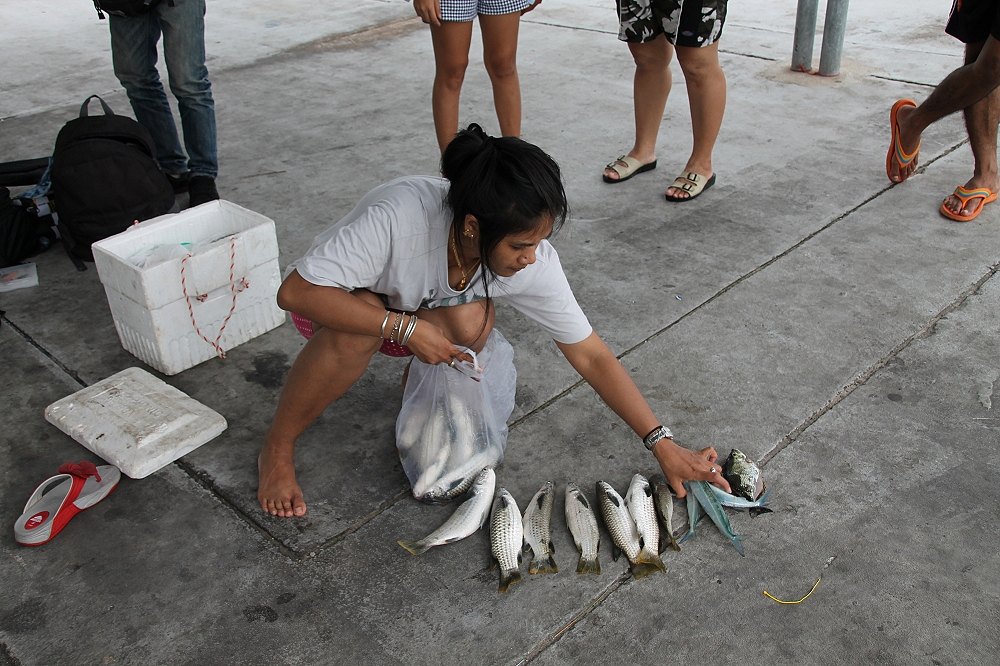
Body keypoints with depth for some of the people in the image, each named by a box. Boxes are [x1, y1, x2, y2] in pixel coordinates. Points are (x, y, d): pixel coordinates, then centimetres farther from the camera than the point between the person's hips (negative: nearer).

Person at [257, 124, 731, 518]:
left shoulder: (532, 261, -26)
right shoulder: (399, 215, -40)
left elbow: (592, 357, -19)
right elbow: (295, 291, -37)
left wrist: (663, 446, -20)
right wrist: (405, 328, -41)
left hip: (422, 312, 3)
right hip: (332, 304, -2)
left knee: (471, 323, -31)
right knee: (356, 334, -38)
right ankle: (276, 451, -12)